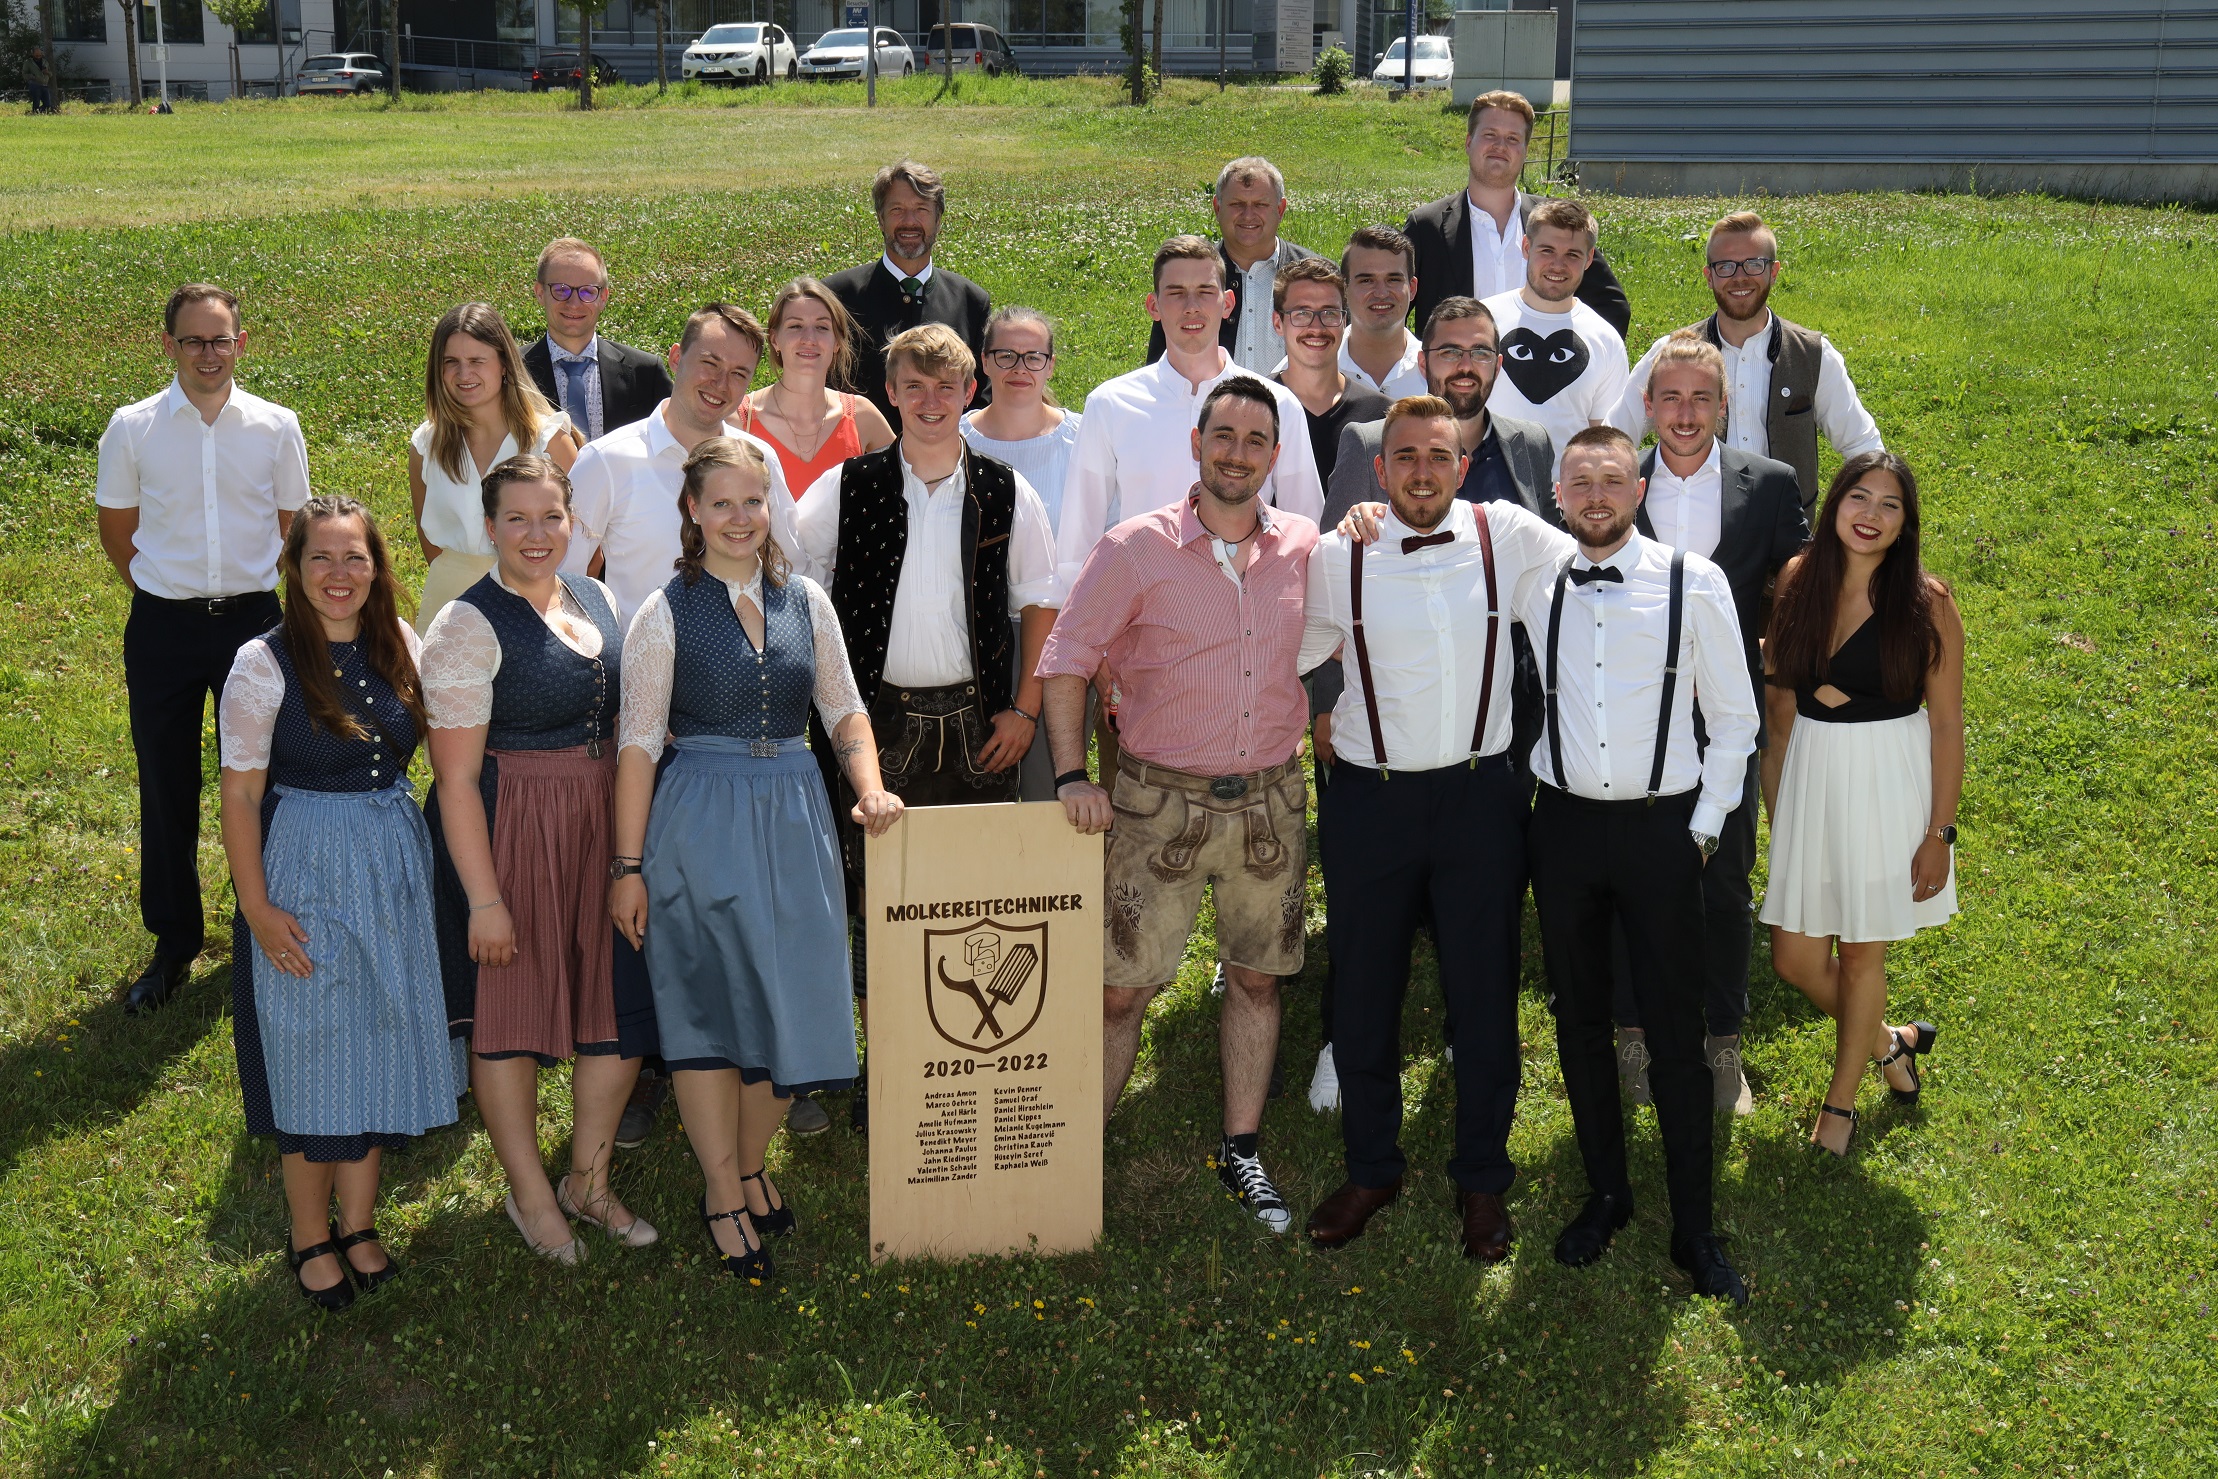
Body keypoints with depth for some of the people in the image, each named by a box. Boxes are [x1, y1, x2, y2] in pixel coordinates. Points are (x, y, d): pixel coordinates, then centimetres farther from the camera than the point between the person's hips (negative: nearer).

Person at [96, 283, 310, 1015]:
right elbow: (116, 530, 8)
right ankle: (173, 944, 22)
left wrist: (256, 599, 7)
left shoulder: (276, 426, 0)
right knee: (166, 790, 8)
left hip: (255, 619, 0)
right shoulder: (132, 428, -2)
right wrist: (168, 595, 5)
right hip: (164, 627, 0)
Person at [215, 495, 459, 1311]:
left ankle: (359, 1223, 28)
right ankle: (311, 1238, 23)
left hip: (394, 867, 4)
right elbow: (240, 793, -11)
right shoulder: (265, 663, -12)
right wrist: (258, 907, -14)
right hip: (303, 869, -4)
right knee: (308, 1051, 6)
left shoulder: (401, 647, 1)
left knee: (381, 1043, 12)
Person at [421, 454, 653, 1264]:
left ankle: (588, 1181, 30)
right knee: (511, 1013, 8)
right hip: (506, 837, -6)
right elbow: (456, 779, -16)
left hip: (601, 827, 6)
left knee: (623, 1008, 9)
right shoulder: (467, 627, -14)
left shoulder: (596, 599, 7)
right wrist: (484, 900, -17)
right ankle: (531, 1195, 28)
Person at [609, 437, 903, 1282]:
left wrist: (870, 790, -7)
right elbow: (638, 744, -6)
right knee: (707, 1007, 4)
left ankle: (751, 1165, 31)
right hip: (701, 824, -4)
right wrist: (628, 865, -8)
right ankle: (723, 1196, 18)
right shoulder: (667, 613, -5)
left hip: (793, 821, 4)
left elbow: (844, 710, 11)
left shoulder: (805, 602, 6)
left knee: (782, 999, 9)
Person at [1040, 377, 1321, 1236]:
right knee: (1121, 985, -1)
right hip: (1161, 801, -3)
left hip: (1271, 800, 3)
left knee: (1256, 977, 12)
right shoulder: (1136, 549, -6)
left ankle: (1241, 1152, 26)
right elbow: (1066, 659, -3)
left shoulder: (1305, 547, 3)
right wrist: (1072, 775, -10)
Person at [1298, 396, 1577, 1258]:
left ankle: (1481, 1179, 27)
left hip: (1481, 795, 0)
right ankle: (1370, 1170, 30)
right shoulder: (1338, 556, -2)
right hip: (1369, 800, 0)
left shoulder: (1508, 538, -2)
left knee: (1484, 995, 8)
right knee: (1363, 995, 10)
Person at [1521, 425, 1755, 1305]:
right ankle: (1605, 1193, 29)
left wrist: (1704, 826, -2)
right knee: (1577, 1017, 11)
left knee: (1675, 1028, 2)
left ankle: (1694, 1228, 15)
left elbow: (1735, 718, 1)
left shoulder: (1694, 583, -6)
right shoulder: (1534, 583, 0)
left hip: (1661, 827, -2)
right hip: (1564, 825, 3)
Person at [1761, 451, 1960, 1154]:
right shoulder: (1799, 580, -1)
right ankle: (1888, 1044, 37)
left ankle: (1841, 1099, 31)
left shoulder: (1926, 602, -11)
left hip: (1889, 782, -4)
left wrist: (1940, 833, -9)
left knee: (1861, 953, 9)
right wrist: (1773, 787, 8)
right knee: (1796, 960, 7)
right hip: (1809, 778, 4)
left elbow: (1946, 723, -7)